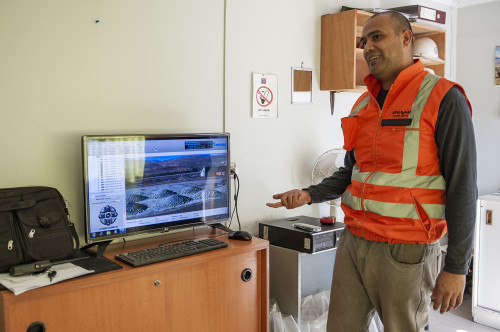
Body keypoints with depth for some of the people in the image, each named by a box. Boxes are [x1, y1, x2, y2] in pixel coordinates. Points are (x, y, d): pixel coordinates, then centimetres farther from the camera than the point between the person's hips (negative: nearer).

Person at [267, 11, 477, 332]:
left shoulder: (443, 99, -9)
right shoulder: (363, 104, 12)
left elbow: (462, 188, -11)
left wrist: (456, 267, -12)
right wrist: (309, 194, 3)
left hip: (405, 252, -6)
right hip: (353, 243, 6)